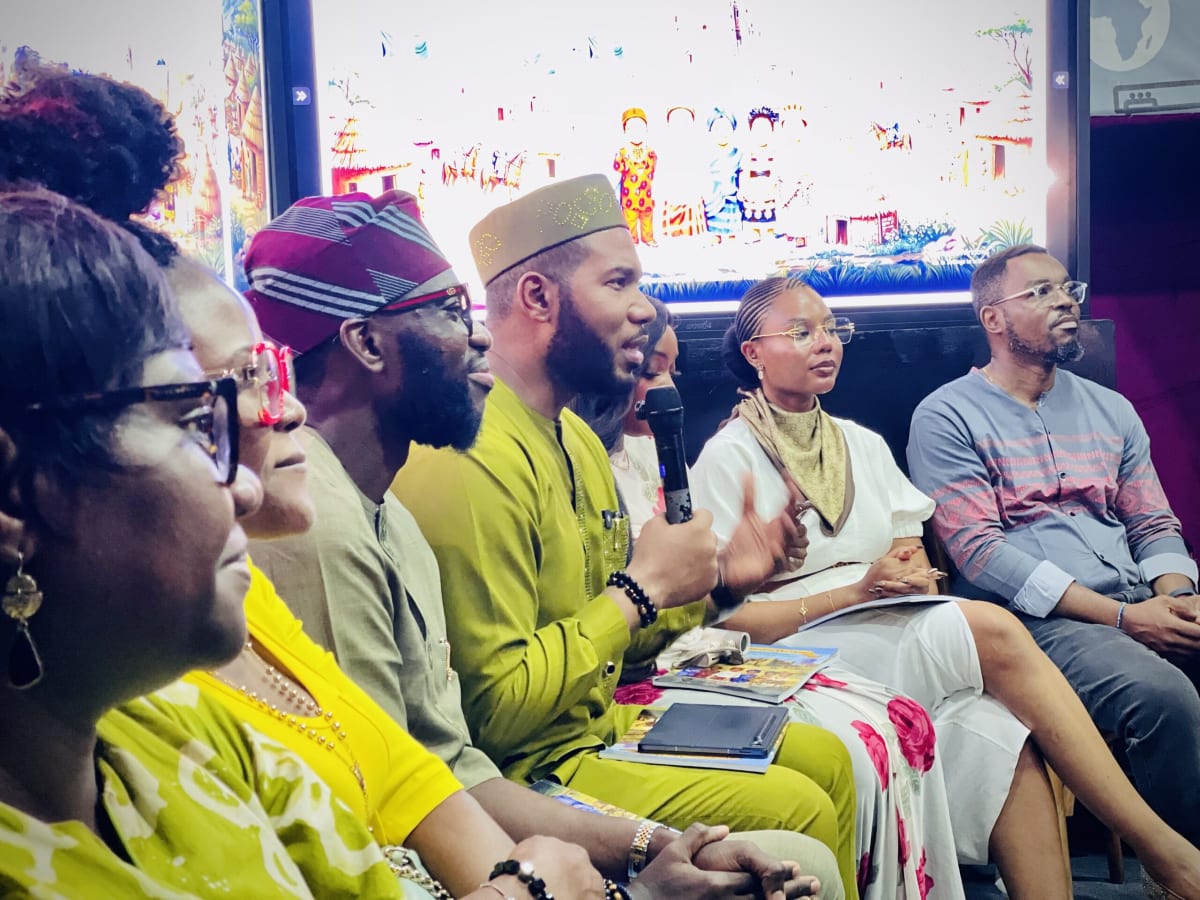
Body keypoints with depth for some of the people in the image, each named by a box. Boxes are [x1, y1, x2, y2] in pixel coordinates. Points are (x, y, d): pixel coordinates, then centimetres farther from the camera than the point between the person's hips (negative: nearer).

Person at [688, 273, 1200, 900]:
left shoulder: (864, 444, 20)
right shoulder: (729, 458, -1)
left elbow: (918, 565, 16)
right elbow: (730, 615, -8)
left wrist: (913, 580, -10)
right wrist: (859, 590, -16)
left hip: (896, 631, 6)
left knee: (1003, 734, -26)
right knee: (991, 628, -26)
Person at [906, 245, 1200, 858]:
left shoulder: (1111, 410, 20)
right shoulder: (947, 416, 0)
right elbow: (979, 552, -10)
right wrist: (1121, 617, -15)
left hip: (1139, 603, 6)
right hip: (1036, 619, -6)